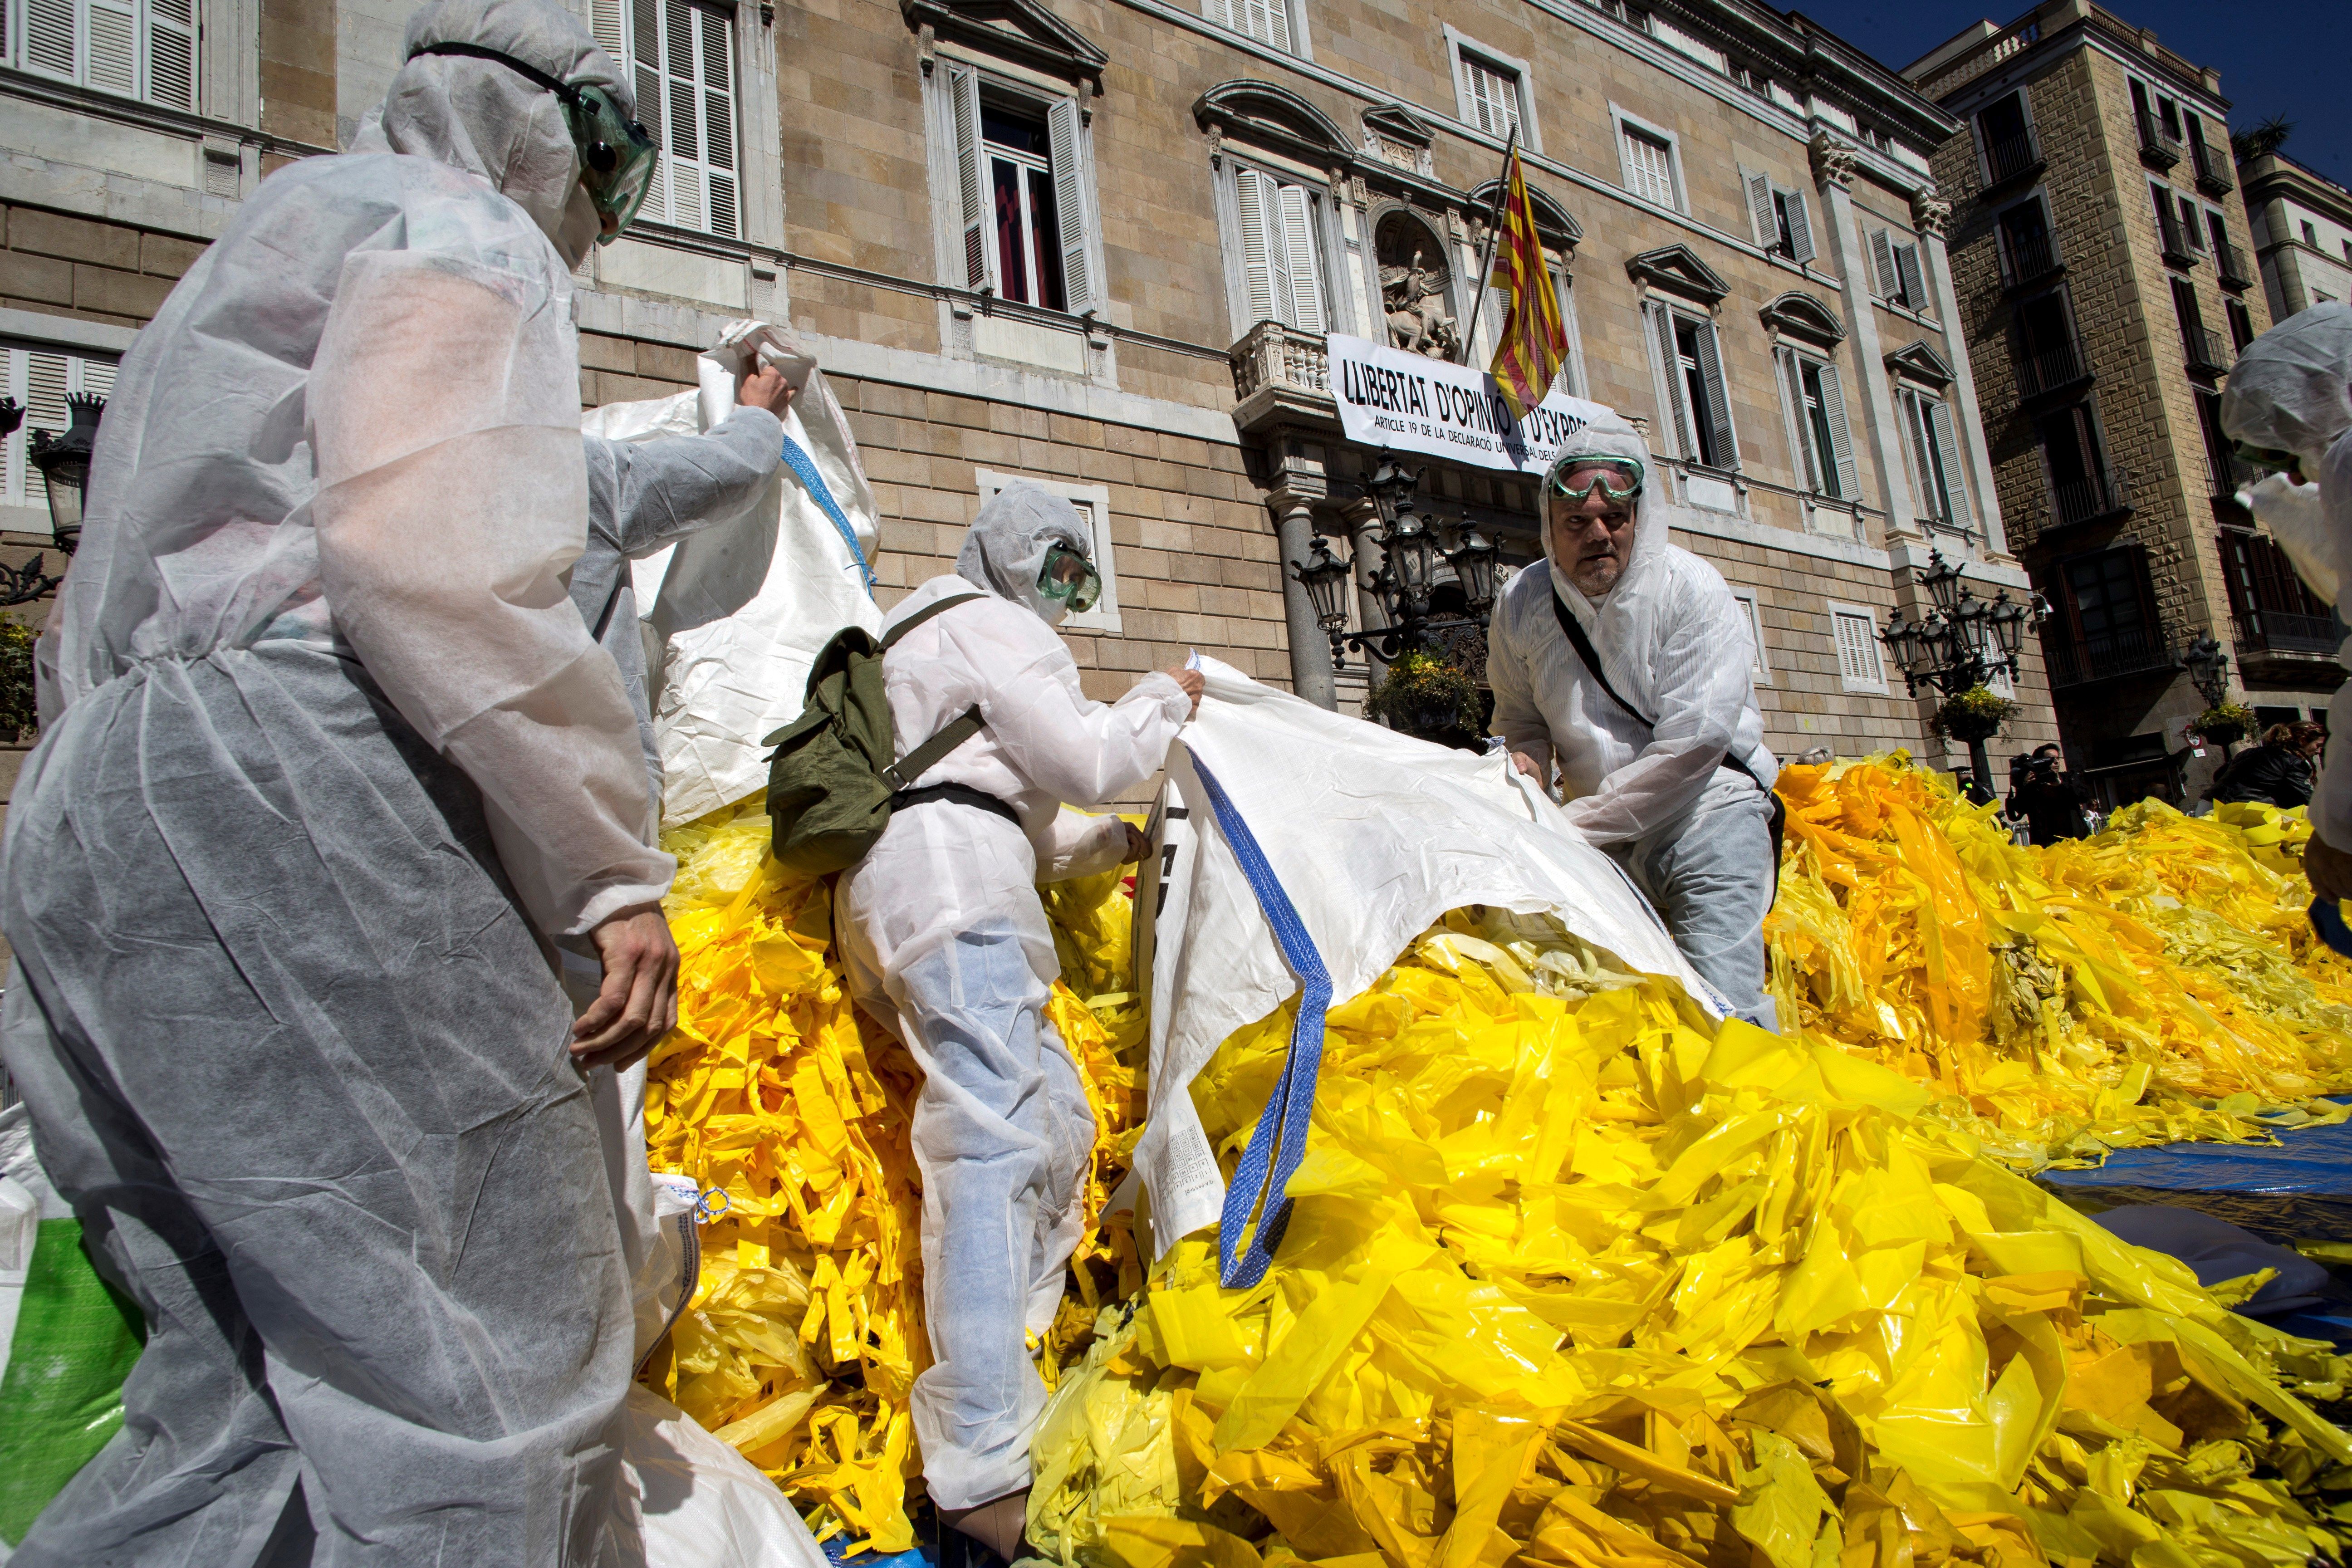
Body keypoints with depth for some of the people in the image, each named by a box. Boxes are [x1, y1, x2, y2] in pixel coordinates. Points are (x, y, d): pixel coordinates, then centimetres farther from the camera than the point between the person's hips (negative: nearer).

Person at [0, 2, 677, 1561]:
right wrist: (616, 865, -16)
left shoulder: (261, 251, 34)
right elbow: (434, 557, -16)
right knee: (491, 1375, -10)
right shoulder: (462, 231, 5)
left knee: (259, 1389, 12)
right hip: (278, 800, -10)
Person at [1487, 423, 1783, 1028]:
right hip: (1602, 839, 4)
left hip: (1706, 810, -4)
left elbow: (1697, 737, -19)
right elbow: (1520, 717, 17)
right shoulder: (1521, 604, 1)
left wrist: (1576, 823, -19)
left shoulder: (1688, 586, -12)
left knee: (1719, 1004, -16)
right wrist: (1526, 760, -8)